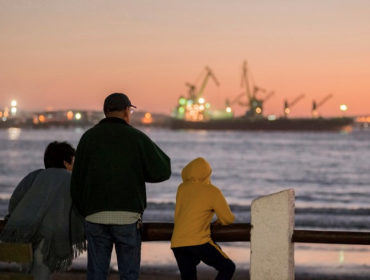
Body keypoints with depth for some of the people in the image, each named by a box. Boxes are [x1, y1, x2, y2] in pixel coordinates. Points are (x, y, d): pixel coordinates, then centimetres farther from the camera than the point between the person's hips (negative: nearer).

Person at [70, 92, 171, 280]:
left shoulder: (88, 137, 6)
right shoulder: (137, 137, 0)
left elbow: (77, 181, 5)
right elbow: (162, 172, -3)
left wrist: (84, 212, 19)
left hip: (96, 217, 2)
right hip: (127, 217, -2)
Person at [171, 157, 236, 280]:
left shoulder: (182, 188, 15)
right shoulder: (213, 191, 2)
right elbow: (228, 219, 8)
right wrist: (220, 221, 30)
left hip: (177, 242, 5)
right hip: (198, 241, -5)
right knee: (228, 267, 7)